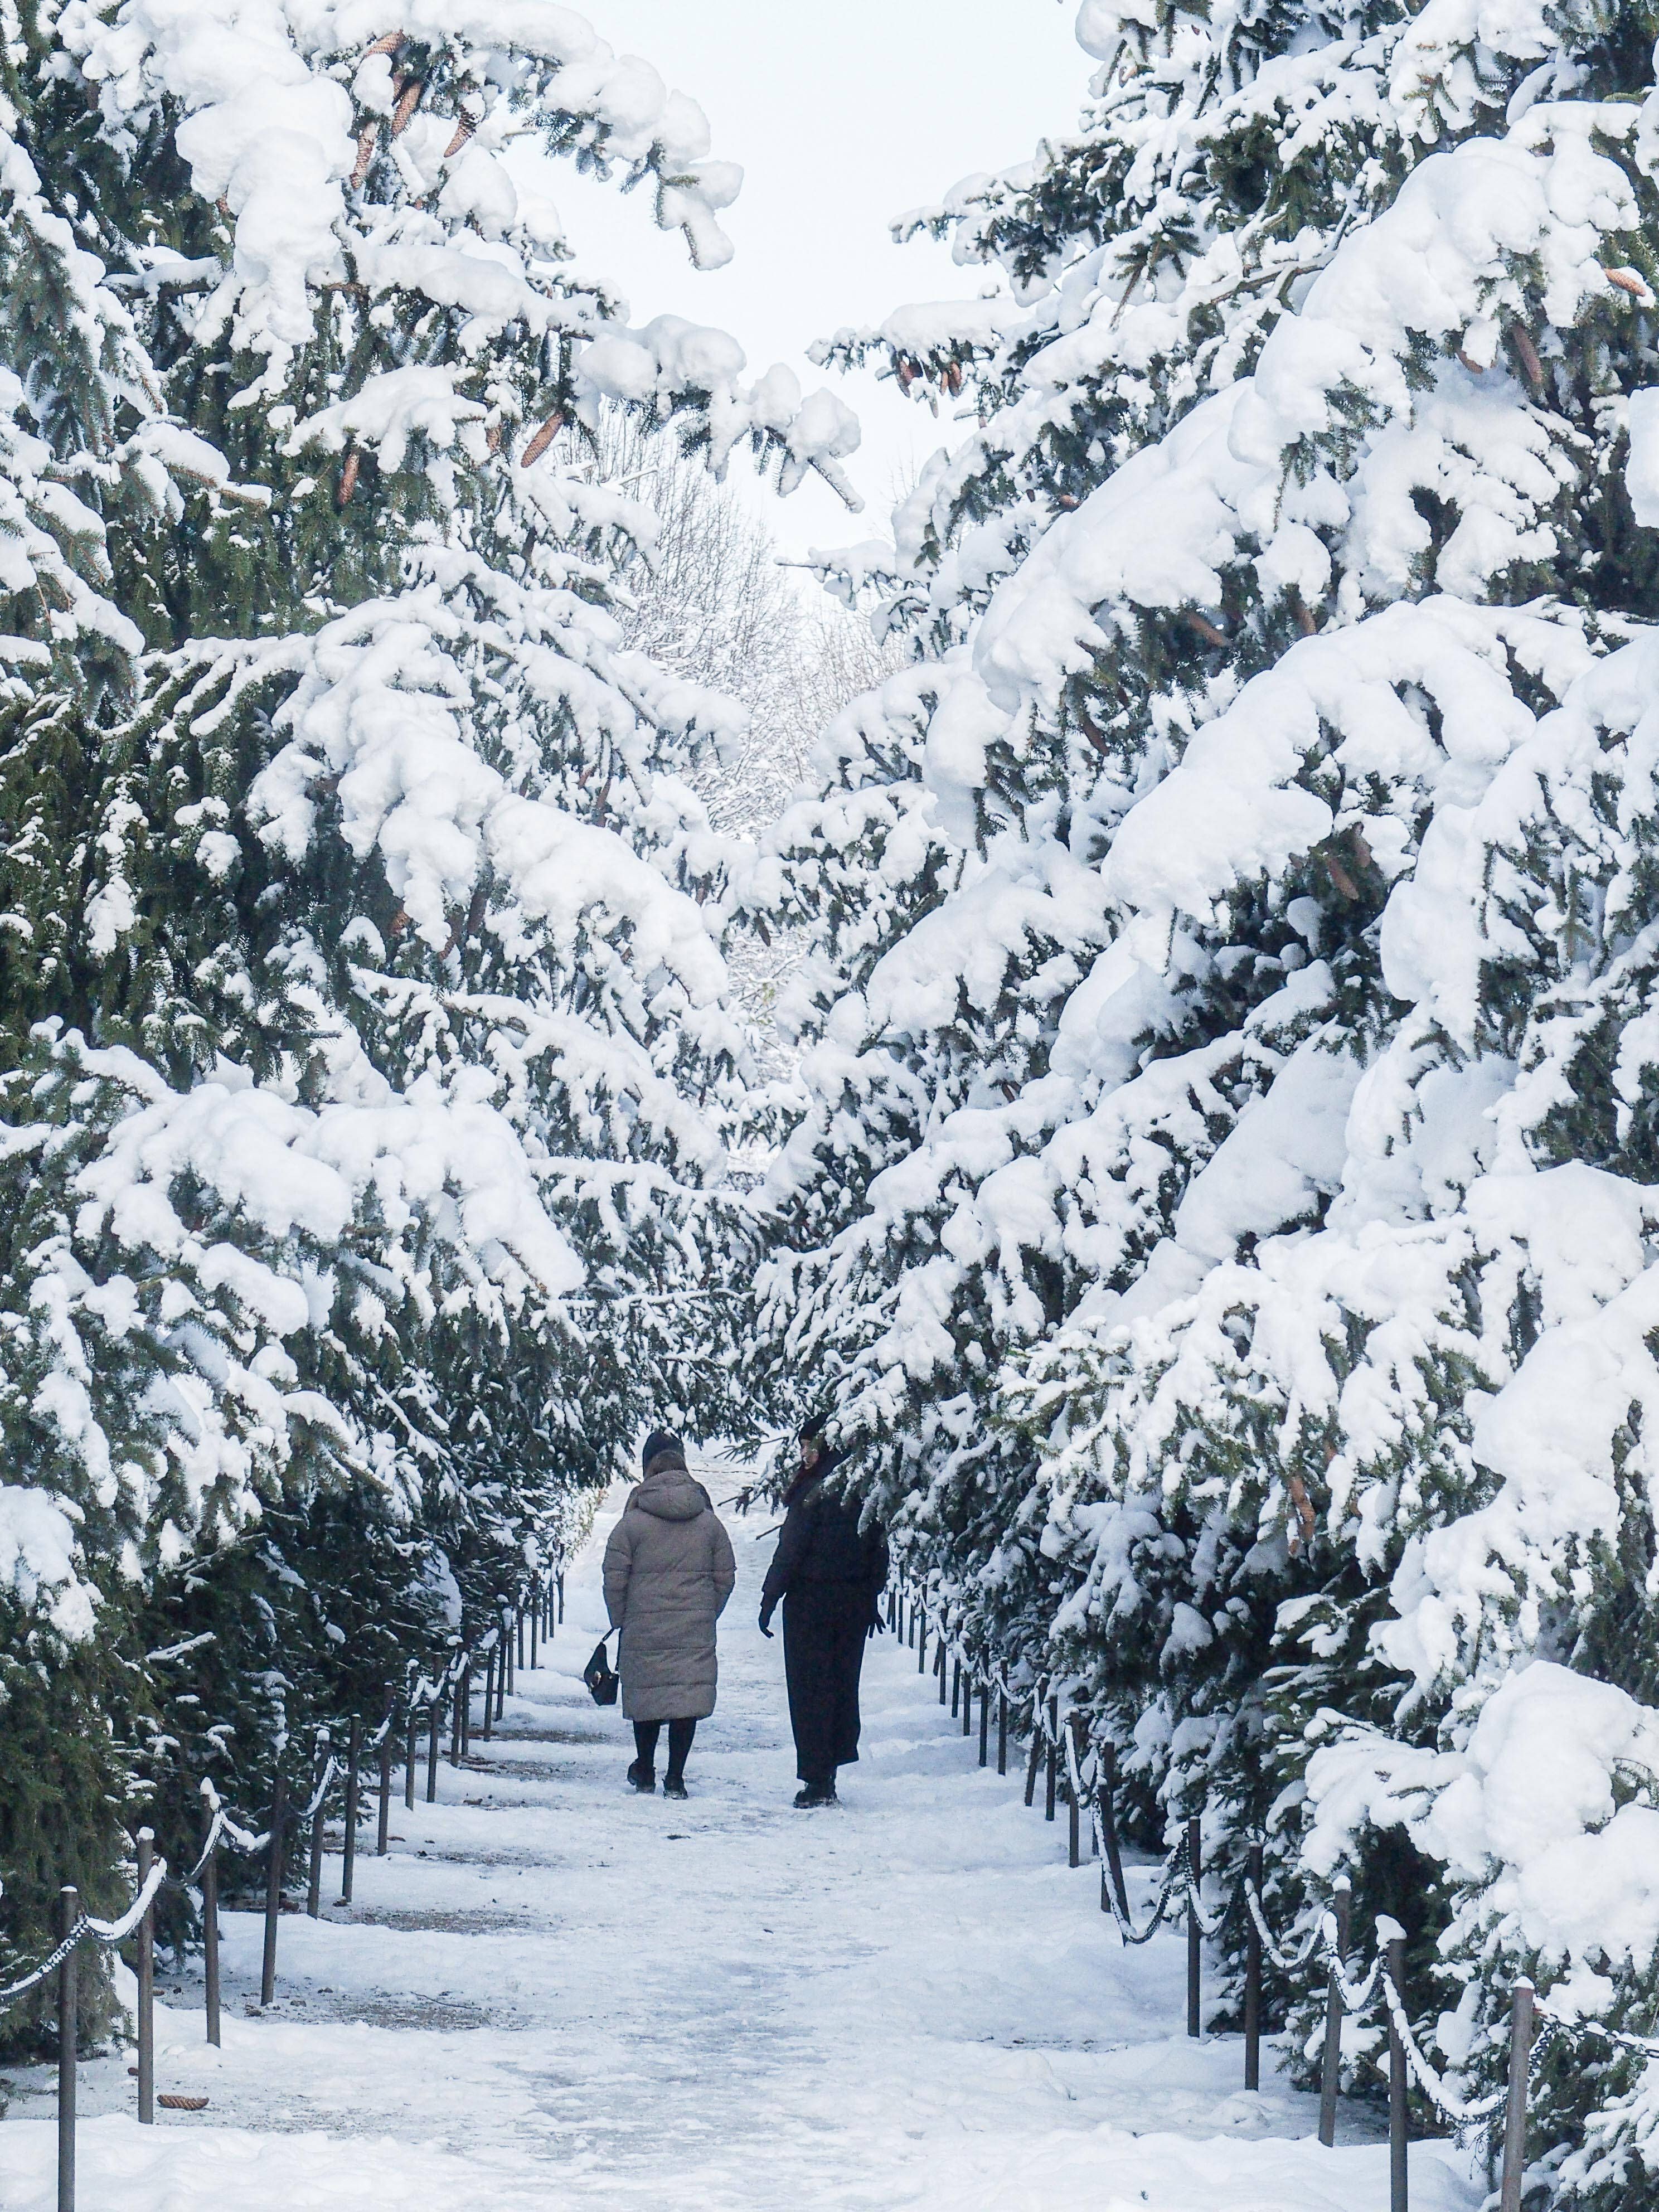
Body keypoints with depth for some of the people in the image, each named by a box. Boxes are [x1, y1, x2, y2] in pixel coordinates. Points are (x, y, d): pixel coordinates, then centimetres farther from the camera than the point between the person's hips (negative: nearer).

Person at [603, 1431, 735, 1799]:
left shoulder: (632, 1524, -4)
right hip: (696, 1631, 1)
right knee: (688, 1696, 3)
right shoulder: (710, 1523, 4)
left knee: (647, 1696, 10)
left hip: (644, 1629, -1)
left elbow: (614, 1579, -4)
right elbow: (726, 1577, 8)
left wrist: (620, 1620, 10)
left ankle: (645, 1773, 20)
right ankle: (675, 1778, 2)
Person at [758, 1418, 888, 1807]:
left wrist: (770, 1599, -9)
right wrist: (872, 1600, 19)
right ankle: (828, 1775, 18)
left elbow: (790, 1549, -15)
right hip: (856, 1603, 6)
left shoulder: (815, 1491, -14)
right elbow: (879, 1550, 11)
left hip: (811, 1600, -6)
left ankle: (817, 1781, -4)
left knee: (810, 1690, -1)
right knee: (843, 1685, 13)